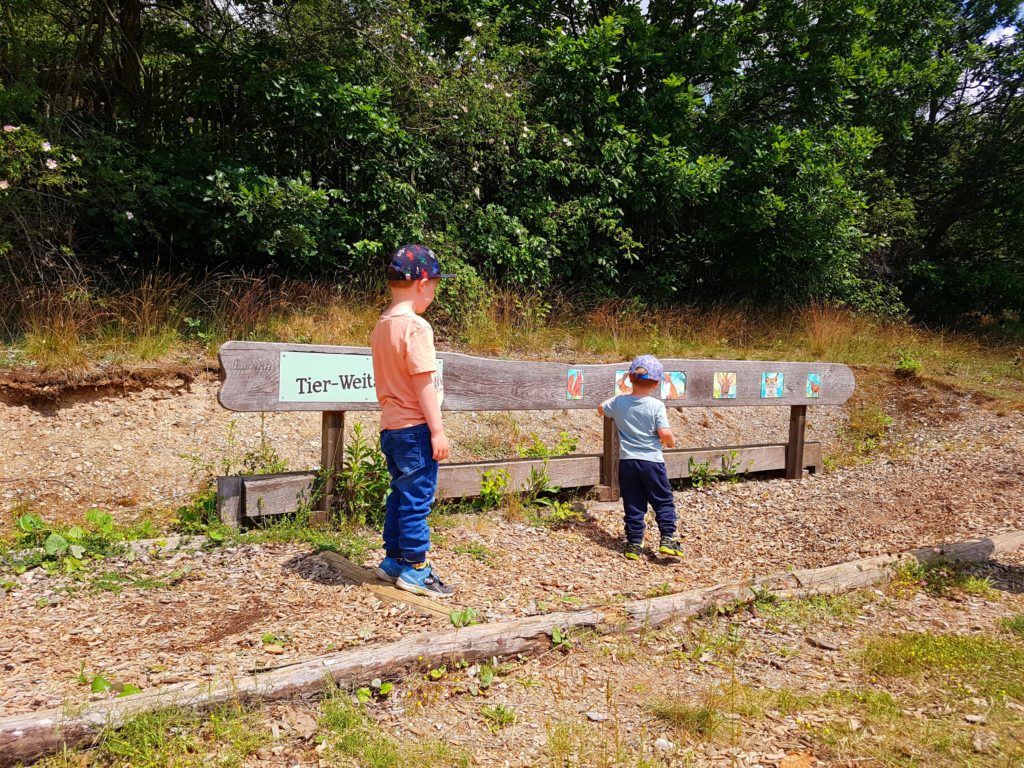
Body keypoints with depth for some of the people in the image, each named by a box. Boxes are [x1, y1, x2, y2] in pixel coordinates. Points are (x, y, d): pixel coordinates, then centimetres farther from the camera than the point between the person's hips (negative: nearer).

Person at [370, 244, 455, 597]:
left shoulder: (381, 326, 11)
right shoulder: (416, 326, -16)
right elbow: (424, 383, -19)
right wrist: (438, 431, -17)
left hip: (390, 426, 9)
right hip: (415, 427, -9)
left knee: (401, 494, 18)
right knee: (417, 498, 1)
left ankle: (393, 559, 27)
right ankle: (413, 569, 10)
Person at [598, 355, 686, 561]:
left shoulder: (619, 402, -1)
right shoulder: (656, 405, -12)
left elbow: (601, 409, 18)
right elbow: (665, 433, -18)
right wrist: (671, 441, 3)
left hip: (627, 461, 3)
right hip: (651, 461, -3)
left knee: (633, 505, 11)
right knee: (664, 501, 12)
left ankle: (634, 544, 13)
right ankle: (667, 539, 6)